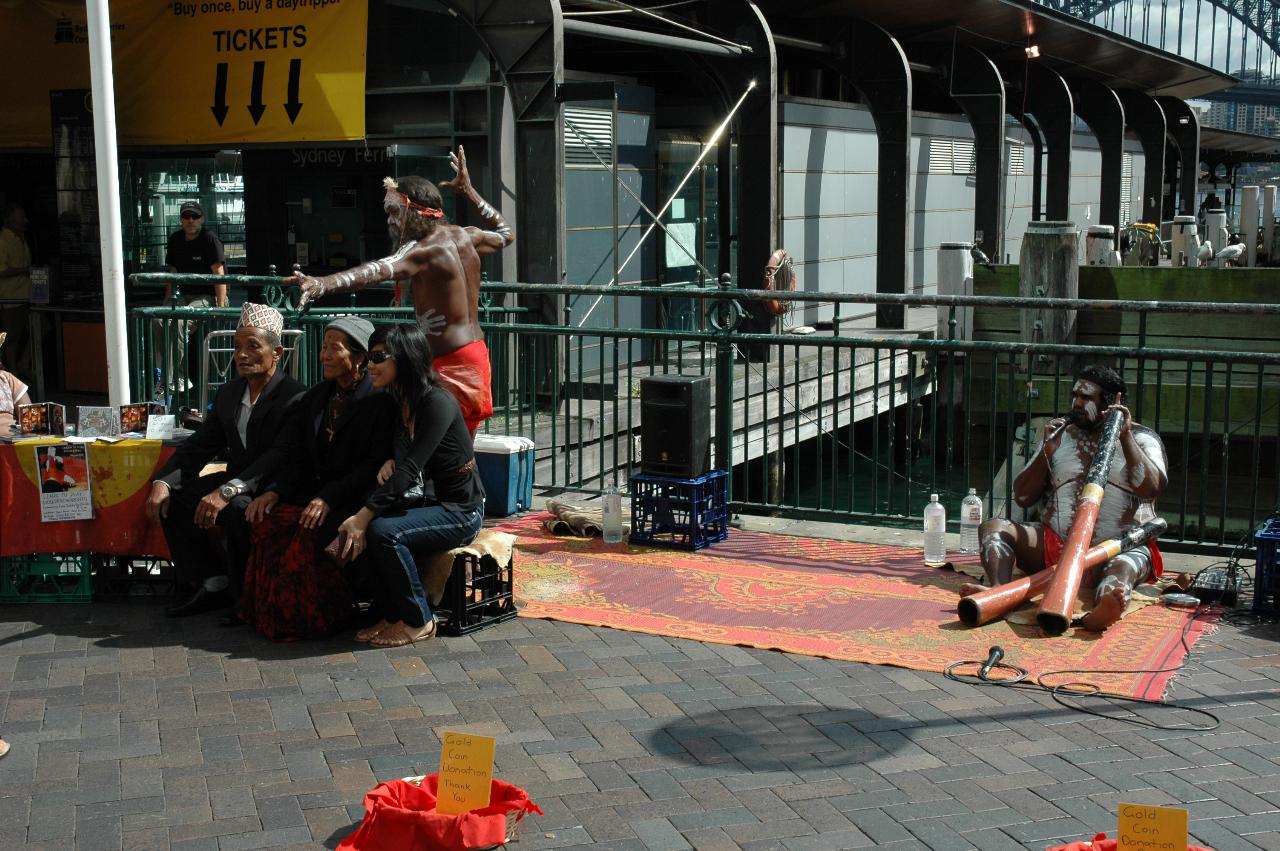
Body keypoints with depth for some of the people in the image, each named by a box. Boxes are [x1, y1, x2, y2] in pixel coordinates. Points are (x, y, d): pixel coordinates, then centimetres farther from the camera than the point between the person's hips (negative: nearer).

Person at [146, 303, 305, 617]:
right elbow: (200, 445, 9)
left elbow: (281, 456, -27)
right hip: (237, 483, 8)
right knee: (171, 497, -7)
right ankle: (213, 584, -1)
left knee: (237, 508, -36)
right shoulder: (228, 393, 11)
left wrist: (227, 490, -38)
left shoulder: (294, 397, -15)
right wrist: (163, 482, -10)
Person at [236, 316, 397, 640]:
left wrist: (329, 498, -23)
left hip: (360, 497, -6)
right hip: (319, 490, 6)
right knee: (267, 523, -20)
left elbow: (376, 466, -14)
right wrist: (275, 491, -5)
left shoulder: (380, 401, -8)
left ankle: (317, 619, -13)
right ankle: (272, 613, -10)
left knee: (311, 532, -31)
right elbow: (300, 459, 13)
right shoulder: (316, 398, 13)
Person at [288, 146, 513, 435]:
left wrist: (323, 283, -50)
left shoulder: (426, 249, -17)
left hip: (451, 364, -10)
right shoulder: (465, 237, 9)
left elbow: (380, 270, -36)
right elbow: (505, 234, 31)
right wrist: (469, 191, 33)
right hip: (476, 355, 10)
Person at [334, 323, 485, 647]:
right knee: (353, 531, -13)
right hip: (430, 502, 8)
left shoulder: (437, 403, -19)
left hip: (460, 511, -8)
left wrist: (364, 516, -27)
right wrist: (390, 463, -6)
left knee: (383, 531, -28)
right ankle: (392, 616, -1)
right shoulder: (402, 403, 8)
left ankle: (419, 621, -10)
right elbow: (403, 461, 19)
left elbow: (410, 468, -25)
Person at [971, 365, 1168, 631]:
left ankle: (1104, 608, -74)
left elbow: (1150, 489, -13)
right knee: (993, 528, -19)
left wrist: (1125, 436, -15)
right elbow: (1023, 497, 11)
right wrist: (1047, 451, -3)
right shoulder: (1060, 435, 17)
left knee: (1123, 568, -39)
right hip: (1056, 544, 4)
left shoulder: (1142, 438, 8)